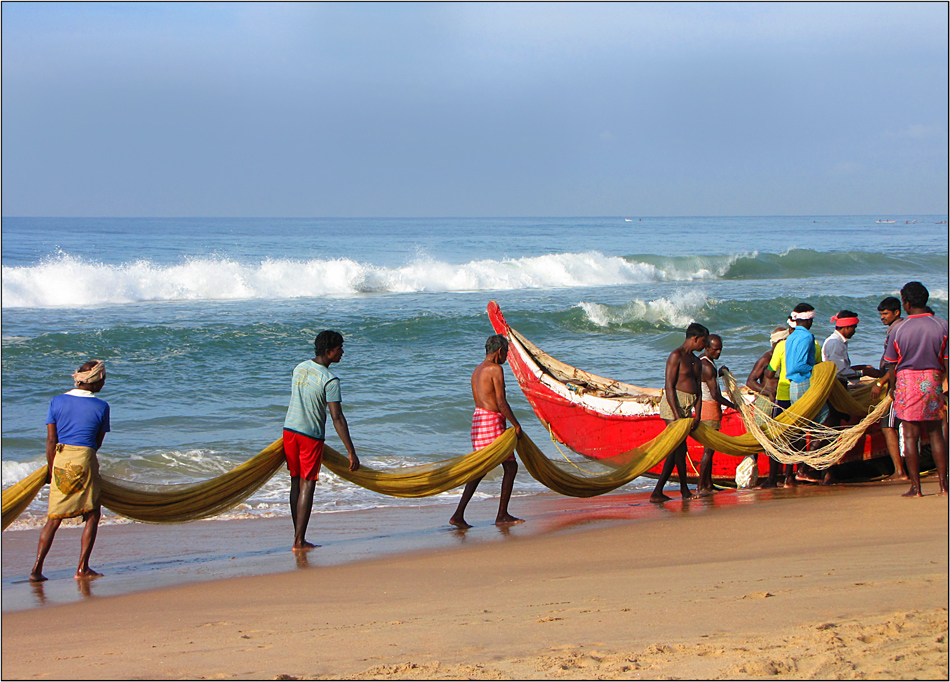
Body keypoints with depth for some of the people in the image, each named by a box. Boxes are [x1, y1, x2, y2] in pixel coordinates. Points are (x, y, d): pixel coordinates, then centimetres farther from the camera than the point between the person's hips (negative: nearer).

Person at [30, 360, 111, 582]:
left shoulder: (57, 402, 4)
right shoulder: (101, 406, -2)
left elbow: (51, 440, 3)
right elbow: (98, 442, 6)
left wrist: (51, 469, 9)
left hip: (60, 458, 3)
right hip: (85, 460, -3)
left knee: (53, 518, 9)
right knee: (92, 514, 10)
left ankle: (37, 569, 1)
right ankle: (82, 569, 5)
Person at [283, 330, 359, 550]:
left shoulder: (300, 368, 7)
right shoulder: (329, 380, -16)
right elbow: (337, 418, -20)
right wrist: (351, 452, -18)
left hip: (289, 430, 7)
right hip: (311, 435, -7)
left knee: (296, 483, 13)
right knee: (307, 485, -2)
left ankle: (298, 536, 17)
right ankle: (299, 541, -3)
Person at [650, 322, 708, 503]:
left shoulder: (696, 362, 20)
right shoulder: (676, 356, -7)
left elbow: (698, 390, 15)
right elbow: (669, 386, -14)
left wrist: (697, 414, -1)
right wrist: (677, 415, -20)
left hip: (687, 407, 9)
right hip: (673, 405, -9)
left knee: (675, 449, 5)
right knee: (680, 447, -9)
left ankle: (658, 492, 7)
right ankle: (684, 490, -2)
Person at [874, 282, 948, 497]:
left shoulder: (898, 330, -5)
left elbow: (892, 368, 1)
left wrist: (880, 384, 18)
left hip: (907, 382, -2)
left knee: (910, 435, 2)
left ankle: (916, 487, 1)